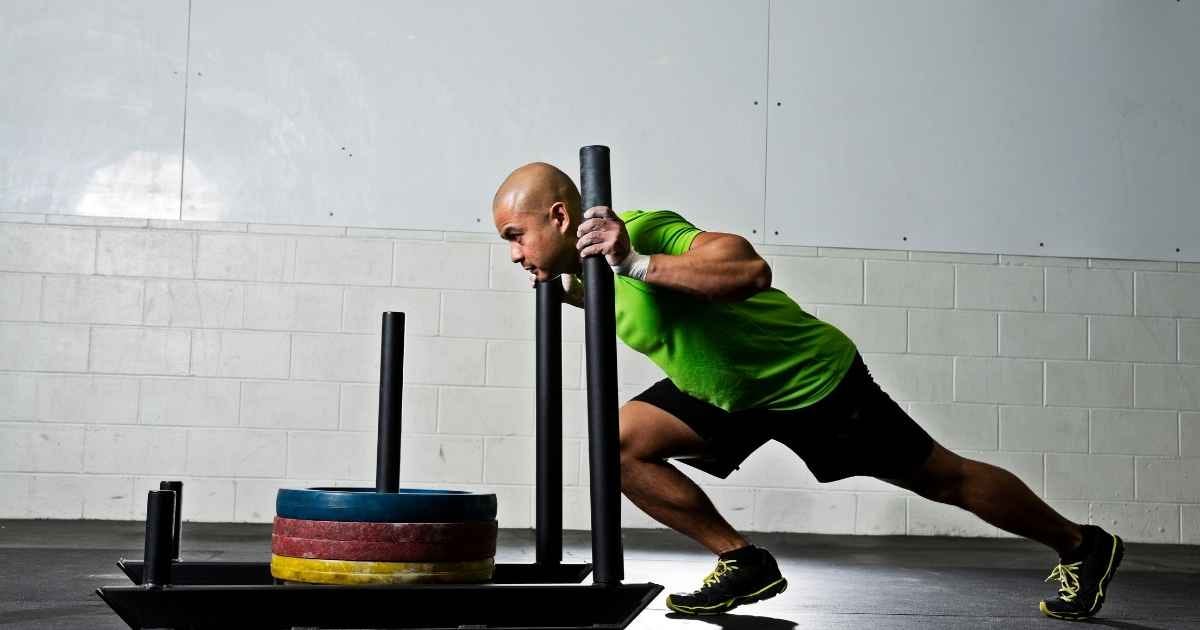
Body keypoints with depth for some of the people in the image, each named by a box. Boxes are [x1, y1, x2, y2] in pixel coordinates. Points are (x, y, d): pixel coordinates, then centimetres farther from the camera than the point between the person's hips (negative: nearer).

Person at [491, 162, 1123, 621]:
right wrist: (565, 288, 5)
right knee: (622, 443, -8)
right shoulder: (592, 258, -2)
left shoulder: (640, 232, -31)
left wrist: (636, 262, -49)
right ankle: (743, 564, 2)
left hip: (811, 377, -8)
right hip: (729, 389, 8)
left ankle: (1082, 547, 26)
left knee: (943, 477, 5)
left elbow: (750, 269, -47)